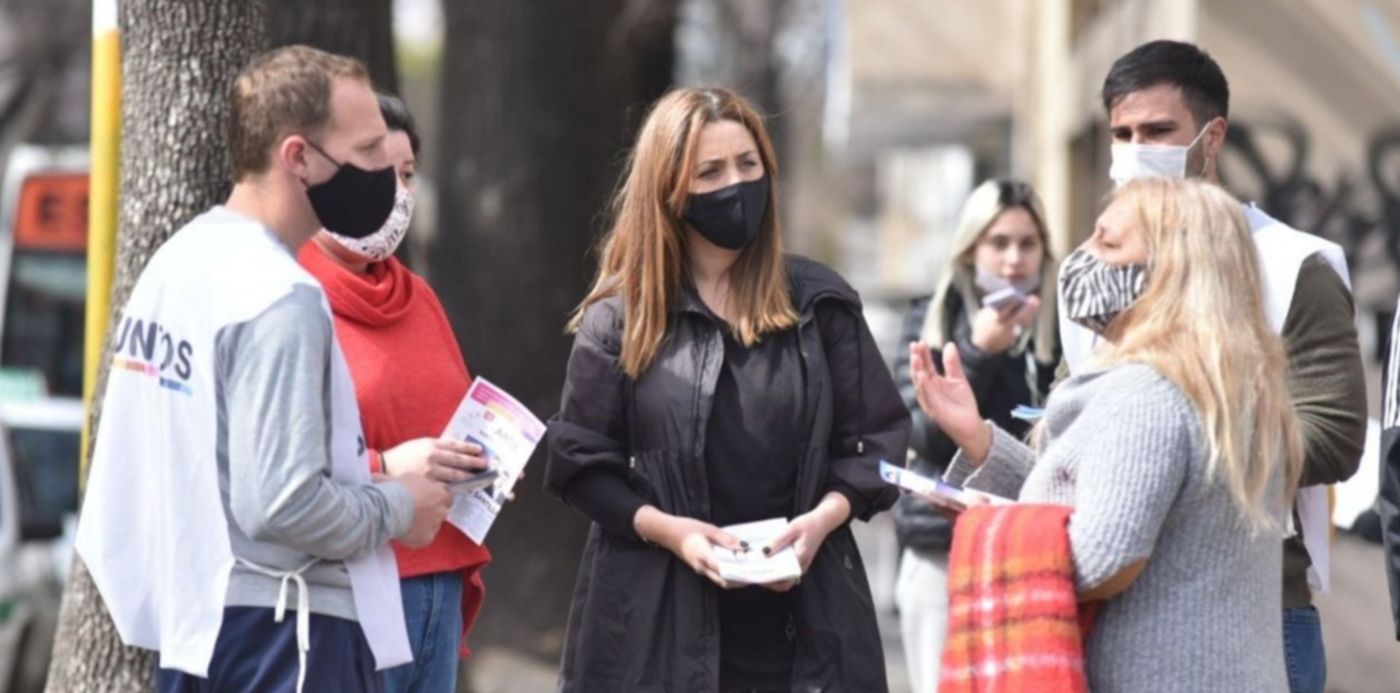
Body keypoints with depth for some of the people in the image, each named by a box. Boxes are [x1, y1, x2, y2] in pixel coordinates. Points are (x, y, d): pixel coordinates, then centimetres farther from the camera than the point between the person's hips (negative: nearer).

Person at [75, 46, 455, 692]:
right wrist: (397, 508, -8)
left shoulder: (176, 258, 9)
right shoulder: (280, 300, -19)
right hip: (281, 633, -9)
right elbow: (284, 505, -24)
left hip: (189, 614, 9)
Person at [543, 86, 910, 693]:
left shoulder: (819, 303, 9)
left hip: (803, 617, 1)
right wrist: (665, 528, -13)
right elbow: (579, 460, 3)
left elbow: (879, 436, 9)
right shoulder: (621, 320, 4)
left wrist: (824, 516, -9)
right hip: (659, 623, -1)